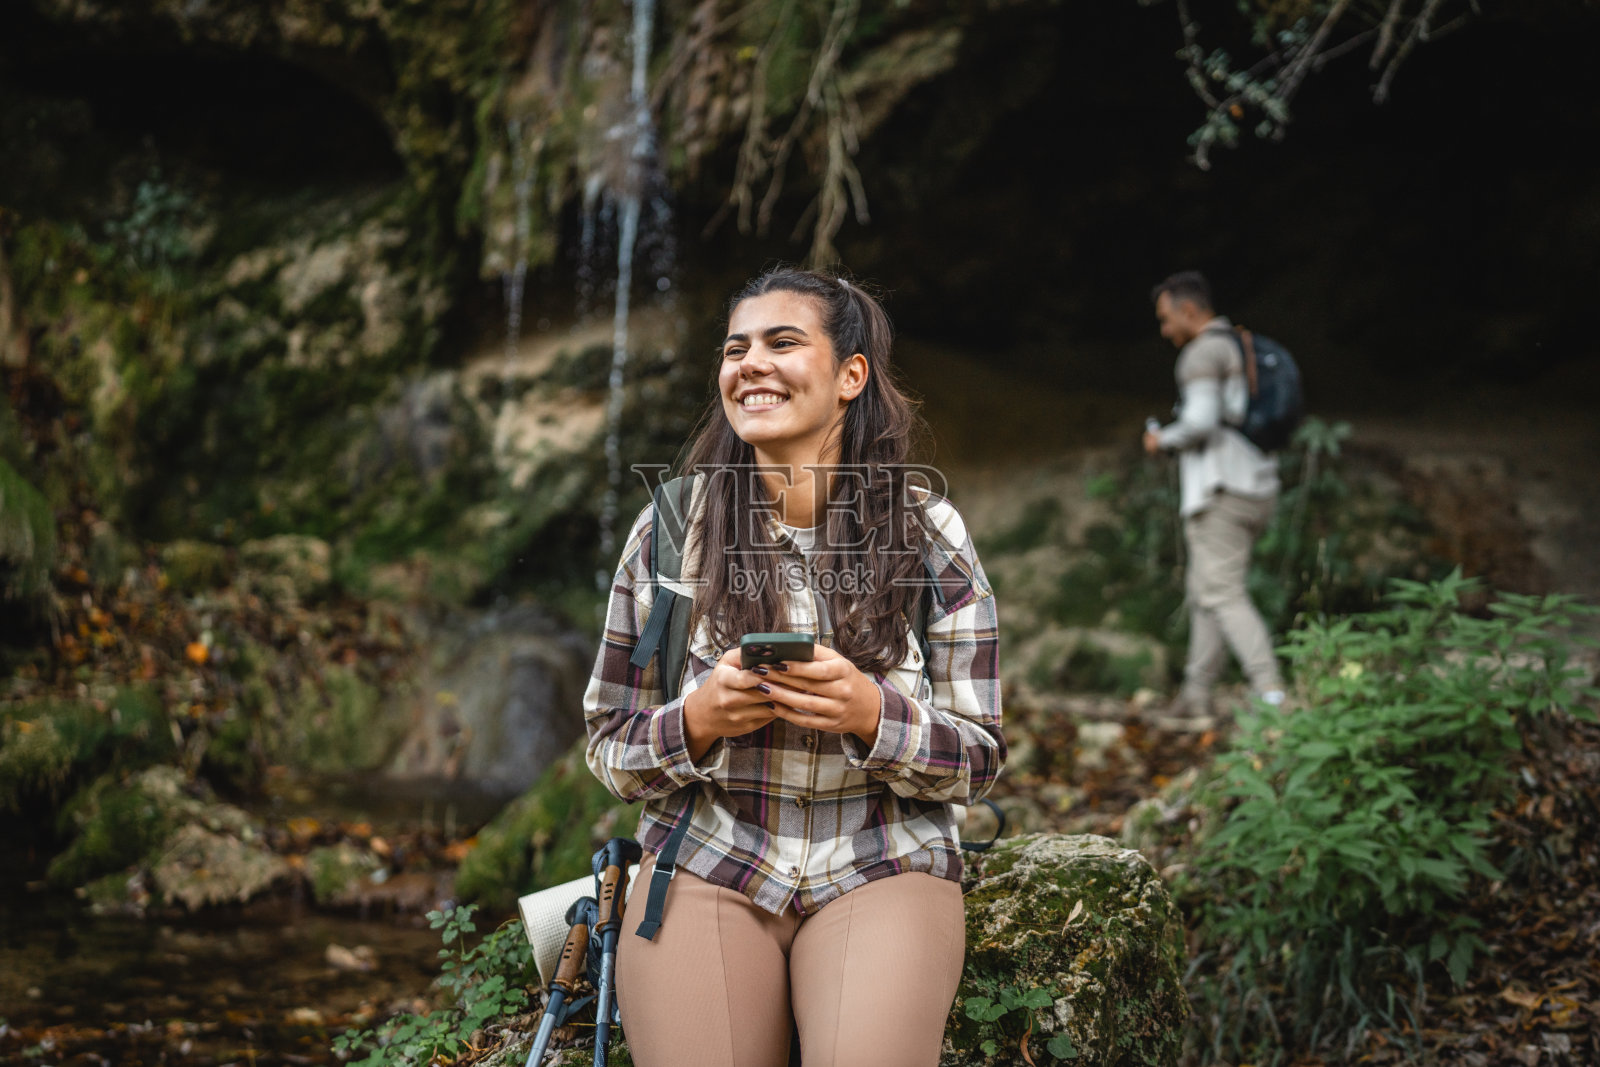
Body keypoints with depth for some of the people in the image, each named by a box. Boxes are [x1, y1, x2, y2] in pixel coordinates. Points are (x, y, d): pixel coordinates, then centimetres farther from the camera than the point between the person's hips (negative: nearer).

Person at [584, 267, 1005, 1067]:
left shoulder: (931, 536, 0)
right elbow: (609, 748, 6)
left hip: (882, 872, -1)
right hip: (705, 867, 1)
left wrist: (871, 715, -19)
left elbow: (979, 761, 1)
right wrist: (698, 719, -15)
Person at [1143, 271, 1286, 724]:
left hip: (1220, 492, -10)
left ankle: (1271, 694, -18)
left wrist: (1163, 440, -4)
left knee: (1223, 595, -10)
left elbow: (1200, 421, -23)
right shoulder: (1244, 351, 20)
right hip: (1257, 489, 10)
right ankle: (1196, 697, 18)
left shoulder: (1203, 352, -11)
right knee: (1203, 588, 15)